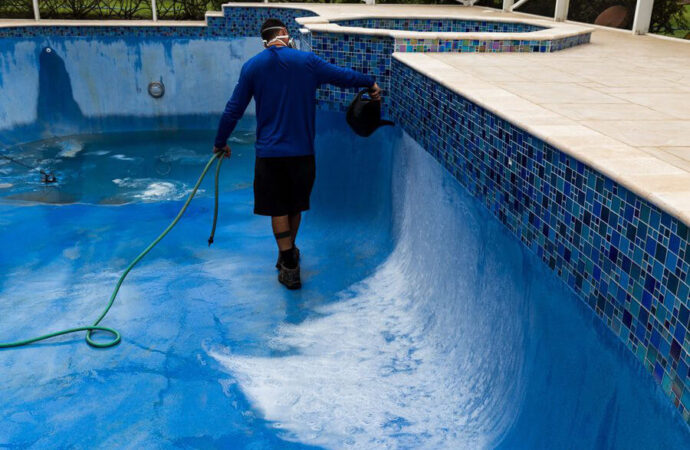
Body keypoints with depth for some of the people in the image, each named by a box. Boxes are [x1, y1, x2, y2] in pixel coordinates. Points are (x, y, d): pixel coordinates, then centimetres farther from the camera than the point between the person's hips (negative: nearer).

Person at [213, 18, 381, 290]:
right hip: (302, 150, 1)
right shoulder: (307, 61, -1)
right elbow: (343, 76, 9)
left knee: (277, 209, 9)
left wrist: (221, 142, 14)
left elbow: (234, 109, 1)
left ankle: (289, 267, 7)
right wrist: (370, 83, 28)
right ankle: (288, 253, 38)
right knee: (295, 205, 19)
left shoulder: (252, 67, -1)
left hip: (269, 152, -1)